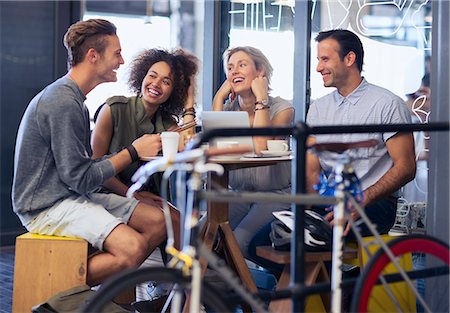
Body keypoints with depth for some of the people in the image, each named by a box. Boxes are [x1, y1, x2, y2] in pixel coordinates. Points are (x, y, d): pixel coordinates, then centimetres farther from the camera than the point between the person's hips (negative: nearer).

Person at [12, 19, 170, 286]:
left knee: (159, 222, -1)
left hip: (74, 197, 10)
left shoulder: (75, 98, 15)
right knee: (133, 247, -26)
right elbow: (80, 179, -19)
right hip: (47, 206, -10)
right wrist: (133, 152, -12)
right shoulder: (62, 102, -18)